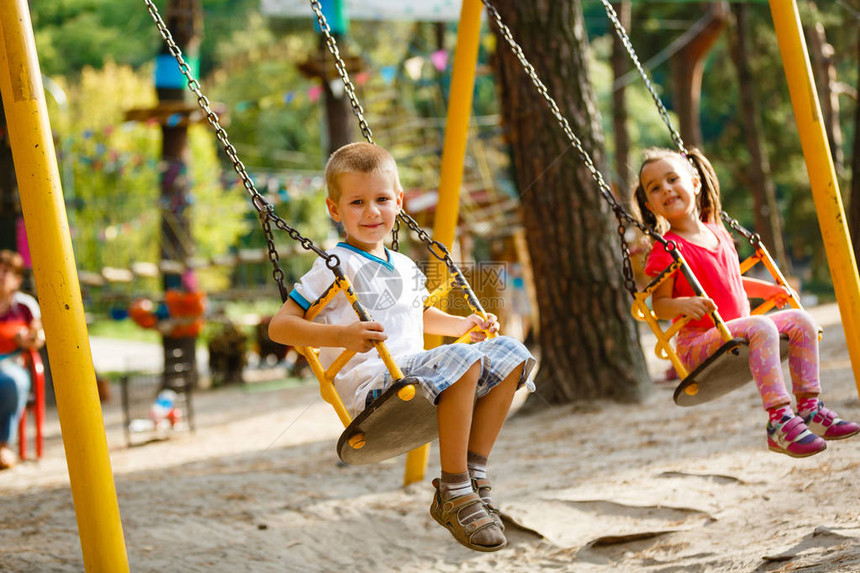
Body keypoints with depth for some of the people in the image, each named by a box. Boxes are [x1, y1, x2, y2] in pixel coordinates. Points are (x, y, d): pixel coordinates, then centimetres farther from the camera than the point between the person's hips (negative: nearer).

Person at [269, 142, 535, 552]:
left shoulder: (405, 267, 20)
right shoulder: (335, 268, -3)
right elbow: (279, 326, -9)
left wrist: (464, 325, 21)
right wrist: (340, 336, -25)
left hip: (412, 374, 8)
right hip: (368, 386, -8)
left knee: (510, 354, -2)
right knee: (463, 359, -32)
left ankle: (474, 475, -5)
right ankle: (453, 495, -26)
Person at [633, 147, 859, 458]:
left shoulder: (718, 233, 14)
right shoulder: (666, 250, -10)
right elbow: (659, 304, -12)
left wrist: (767, 289, 21)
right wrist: (683, 304, -32)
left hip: (735, 333, 8)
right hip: (698, 344, -8)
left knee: (800, 321, -1)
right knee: (761, 328, -32)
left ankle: (810, 409, -3)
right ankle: (779, 423, -39)